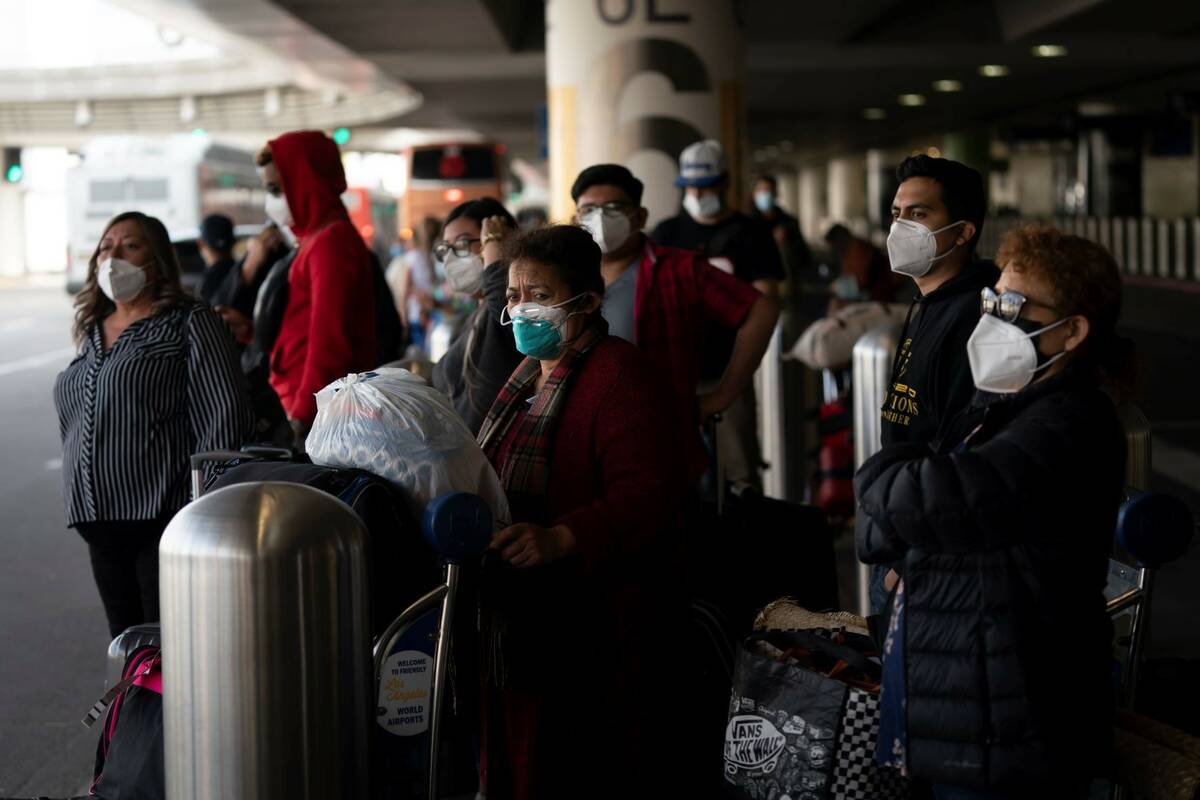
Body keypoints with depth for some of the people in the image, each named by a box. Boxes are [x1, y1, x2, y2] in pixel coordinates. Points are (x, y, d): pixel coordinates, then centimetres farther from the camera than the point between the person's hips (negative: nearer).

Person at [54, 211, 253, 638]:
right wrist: (77, 498, 19)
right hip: (101, 524, 7)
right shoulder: (92, 332, 17)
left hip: (166, 521, -7)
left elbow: (225, 416, -11)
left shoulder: (189, 324, -4)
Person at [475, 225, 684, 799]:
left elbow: (646, 493, -23)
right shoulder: (530, 374, 19)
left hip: (587, 637, -9)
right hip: (517, 622, 9)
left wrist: (559, 539, -34)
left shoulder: (619, 375, -12)